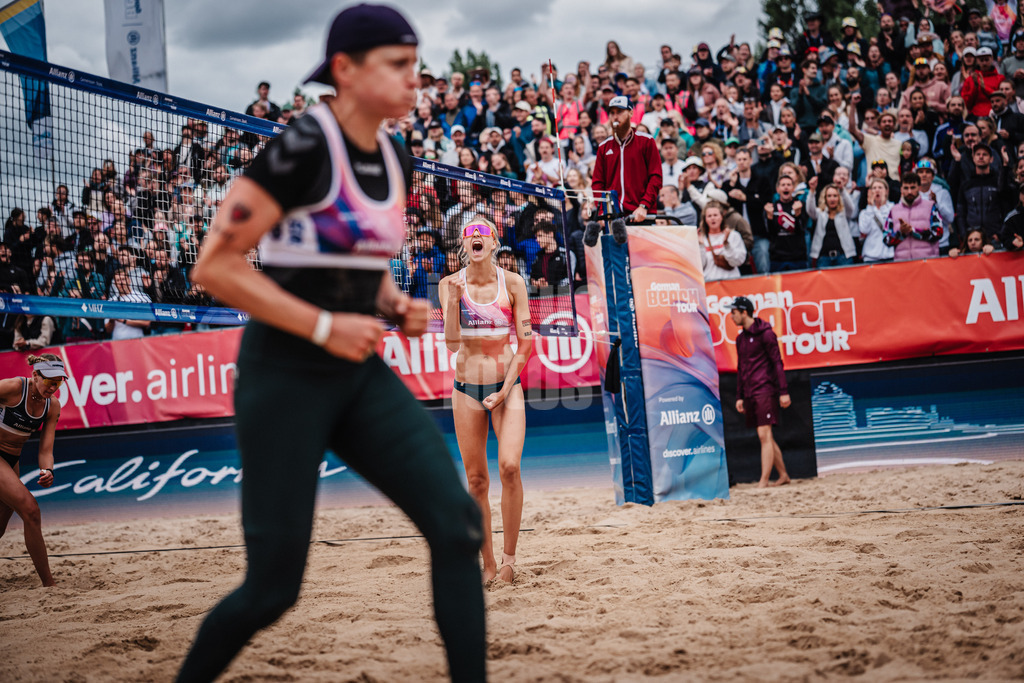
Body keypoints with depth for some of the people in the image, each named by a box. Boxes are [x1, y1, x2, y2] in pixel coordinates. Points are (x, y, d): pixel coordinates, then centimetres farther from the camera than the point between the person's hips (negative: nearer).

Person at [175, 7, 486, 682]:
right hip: (287, 372, -7)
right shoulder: (304, 147, -15)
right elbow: (215, 265, -18)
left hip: (362, 374, 7)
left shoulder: (394, 158, 9)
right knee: (274, 587, -3)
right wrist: (324, 326, -20)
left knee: (457, 525, -8)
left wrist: (399, 306, 4)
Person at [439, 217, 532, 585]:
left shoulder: (512, 283, -2)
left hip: (506, 384, -1)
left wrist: (505, 389, -8)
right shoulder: (451, 284, 0)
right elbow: (452, 341, -8)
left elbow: (525, 342, -1)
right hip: (467, 386, 1)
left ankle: (509, 557, -8)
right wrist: (453, 300, -22)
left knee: (509, 465, -19)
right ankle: (488, 564, 12)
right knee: (476, 479, 2)